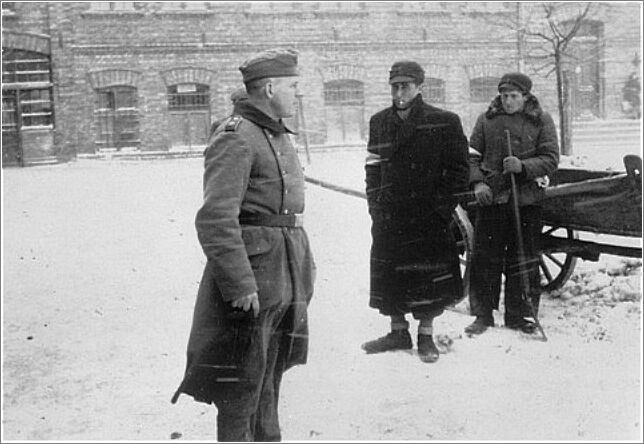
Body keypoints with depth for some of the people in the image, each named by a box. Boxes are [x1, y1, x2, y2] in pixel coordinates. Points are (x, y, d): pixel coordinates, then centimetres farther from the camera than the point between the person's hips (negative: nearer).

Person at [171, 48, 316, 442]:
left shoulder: (279, 136, 16)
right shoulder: (236, 138, -16)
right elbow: (216, 220, -24)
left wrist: (305, 263, 19)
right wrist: (239, 283, -26)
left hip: (287, 284, 10)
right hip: (252, 289, -10)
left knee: (269, 381, 22)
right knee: (242, 389, 2)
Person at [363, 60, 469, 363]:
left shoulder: (444, 123, -4)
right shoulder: (379, 122, 10)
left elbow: (457, 169, -4)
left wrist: (442, 206, -10)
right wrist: (375, 202, 5)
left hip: (429, 216, -4)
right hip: (388, 217, 4)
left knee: (427, 275, 3)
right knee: (389, 275, 10)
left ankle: (426, 335, 18)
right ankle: (398, 332, 25)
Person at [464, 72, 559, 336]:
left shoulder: (541, 121, 3)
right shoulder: (486, 119, 6)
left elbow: (551, 159, -2)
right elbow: (473, 155, 9)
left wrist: (523, 166, -18)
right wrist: (477, 182, -7)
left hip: (527, 199, -1)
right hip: (490, 198, 1)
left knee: (523, 260, 6)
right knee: (485, 258, 1)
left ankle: (518, 315, 18)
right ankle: (483, 314, 13)